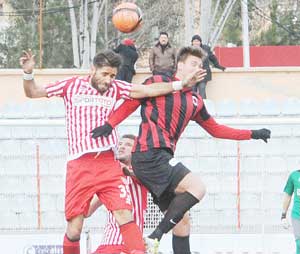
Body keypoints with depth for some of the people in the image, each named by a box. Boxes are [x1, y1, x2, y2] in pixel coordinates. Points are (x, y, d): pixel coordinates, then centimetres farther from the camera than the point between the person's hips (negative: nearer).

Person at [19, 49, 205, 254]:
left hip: (108, 165, 1)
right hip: (79, 166, -1)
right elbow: (33, 93, 13)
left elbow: (149, 91, 3)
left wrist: (181, 85, -6)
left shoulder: (115, 88, 11)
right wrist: (28, 73, -5)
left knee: (125, 216, -12)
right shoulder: (71, 86, 9)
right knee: (74, 229, -2)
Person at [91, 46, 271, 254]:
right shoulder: (159, 83, 1)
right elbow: (130, 104, 2)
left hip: (162, 159, 9)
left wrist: (252, 134, 28)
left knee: (181, 219, 8)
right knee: (197, 187, -23)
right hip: (150, 155, -9)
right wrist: (109, 125, -12)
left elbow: (215, 129, 30)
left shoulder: (195, 101, 21)